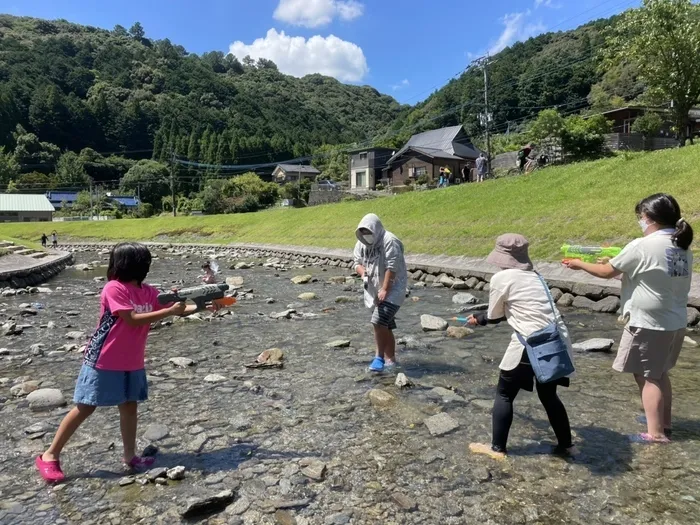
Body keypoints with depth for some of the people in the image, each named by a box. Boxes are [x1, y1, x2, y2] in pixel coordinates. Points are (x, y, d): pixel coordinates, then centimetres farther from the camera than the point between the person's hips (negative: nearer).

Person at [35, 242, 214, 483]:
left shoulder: (148, 292, 2)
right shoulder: (114, 288, -19)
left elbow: (176, 309, 1)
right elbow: (133, 319, -25)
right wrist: (169, 311, -26)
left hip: (131, 362, 7)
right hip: (103, 362, -6)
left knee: (129, 406, 11)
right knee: (85, 408, 3)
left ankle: (130, 456, 22)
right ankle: (50, 456, 19)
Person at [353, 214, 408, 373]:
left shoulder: (389, 241, -17)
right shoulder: (361, 243, 5)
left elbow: (391, 267, -21)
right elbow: (357, 263, 11)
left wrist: (385, 290, -23)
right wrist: (363, 272, -11)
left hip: (392, 289, -7)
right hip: (374, 290, 7)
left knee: (379, 322, -18)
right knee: (386, 327, 13)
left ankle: (380, 358, -3)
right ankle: (390, 360, 22)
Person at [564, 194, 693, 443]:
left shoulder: (642, 246, -20)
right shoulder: (684, 248, 4)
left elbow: (607, 272, -11)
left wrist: (580, 264, 5)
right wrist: (619, 261, 19)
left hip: (649, 324, -8)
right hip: (675, 323, 8)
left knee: (646, 376, 5)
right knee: (659, 374, 22)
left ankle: (656, 433, 11)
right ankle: (664, 422, 34)